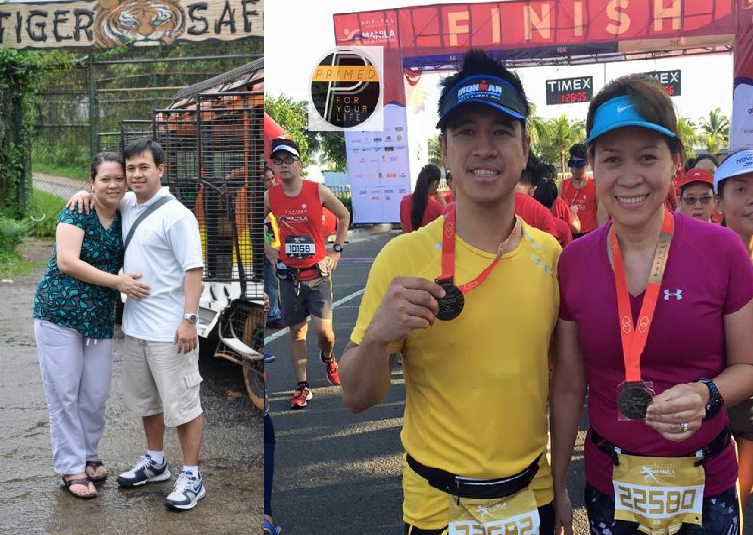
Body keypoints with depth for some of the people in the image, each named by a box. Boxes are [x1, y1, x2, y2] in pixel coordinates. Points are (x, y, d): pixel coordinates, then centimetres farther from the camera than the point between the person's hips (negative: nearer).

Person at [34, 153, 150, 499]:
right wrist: (117, 281, -23)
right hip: (59, 313, -5)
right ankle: (71, 468, 13)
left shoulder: (124, 220, 6)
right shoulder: (77, 213, -10)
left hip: (100, 319, 5)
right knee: (64, 393, 1)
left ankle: (89, 455, 30)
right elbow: (66, 262, -20)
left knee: (96, 394, 8)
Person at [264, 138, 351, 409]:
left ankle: (328, 358, 27)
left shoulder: (318, 191, -8)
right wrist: (269, 253, 5)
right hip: (288, 274, 2)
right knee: (296, 331, 7)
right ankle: (302, 387, 18)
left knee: (323, 330, -8)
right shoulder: (270, 197, -4)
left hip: (318, 272, -2)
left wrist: (336, 250, 4)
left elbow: (344, 216, 7)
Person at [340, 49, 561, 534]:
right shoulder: (403, 257, -17)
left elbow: (562, 376, 8)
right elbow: (358, 398, -11)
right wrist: (377, 335, -30)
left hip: (534, 496, 3)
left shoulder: (550, 254, -6)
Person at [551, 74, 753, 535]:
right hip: (609, 484, 1)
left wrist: (706, 395, -22)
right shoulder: (573, 262, -7)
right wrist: (557, 486, 5)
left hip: (705, 484, -1)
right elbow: (568, 386, 1)